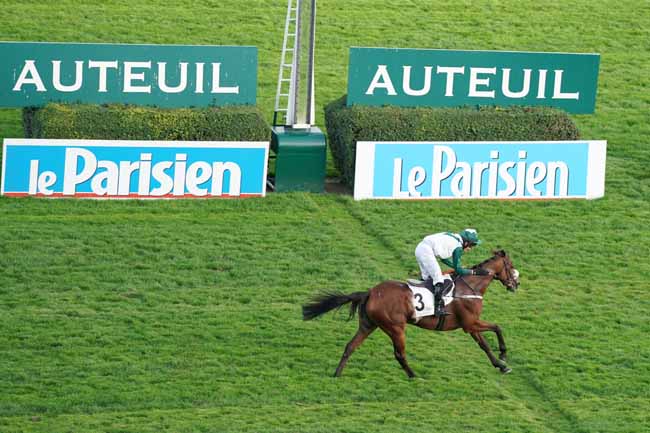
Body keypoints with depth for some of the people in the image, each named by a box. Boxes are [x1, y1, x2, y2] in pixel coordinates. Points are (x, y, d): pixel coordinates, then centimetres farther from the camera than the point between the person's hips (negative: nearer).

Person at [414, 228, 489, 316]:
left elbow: (443, 259, 29)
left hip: (420, 248, 10)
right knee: (438, 277, -11)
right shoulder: (458, 247, -6)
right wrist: (474, 272, 3)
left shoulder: (453, 238, 20)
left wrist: (458, 267, 30)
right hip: (426, 251, -10)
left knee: (428, 279, 17)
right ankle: (439, 308, -17)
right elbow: (458, 270, -1)